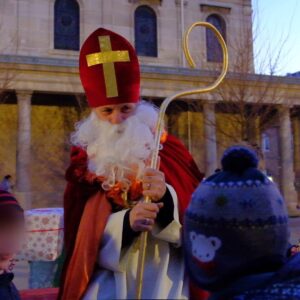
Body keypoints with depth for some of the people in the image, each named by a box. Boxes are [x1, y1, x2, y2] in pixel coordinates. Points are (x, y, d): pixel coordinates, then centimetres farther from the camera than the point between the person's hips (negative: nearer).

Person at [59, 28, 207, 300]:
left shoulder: (169, 152, 0)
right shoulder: (85, 164, 2)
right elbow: (81, 239, -4)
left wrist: (166, 197, -25)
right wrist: (126, 222, -22)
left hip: (166, 278, 0)